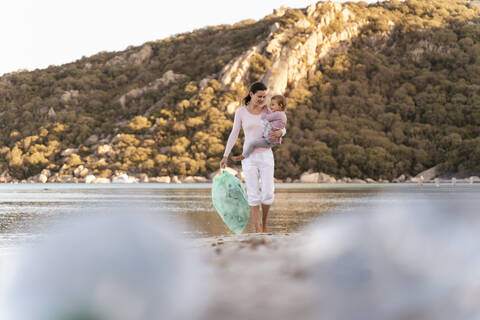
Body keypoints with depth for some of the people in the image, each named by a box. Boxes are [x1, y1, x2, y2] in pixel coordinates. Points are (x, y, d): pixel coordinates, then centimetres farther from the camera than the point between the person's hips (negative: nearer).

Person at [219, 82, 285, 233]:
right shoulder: (241, 111, -1)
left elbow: (283, 130, 7)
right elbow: (234, 134, 7)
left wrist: (279, 132, -19)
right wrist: (225, 156, 5)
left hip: (266, 155, 1)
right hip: (249, 157, -1)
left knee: (268, 193, -8)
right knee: (254, 196, -7)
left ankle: (264, 222, 20)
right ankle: (258, 232, -3)